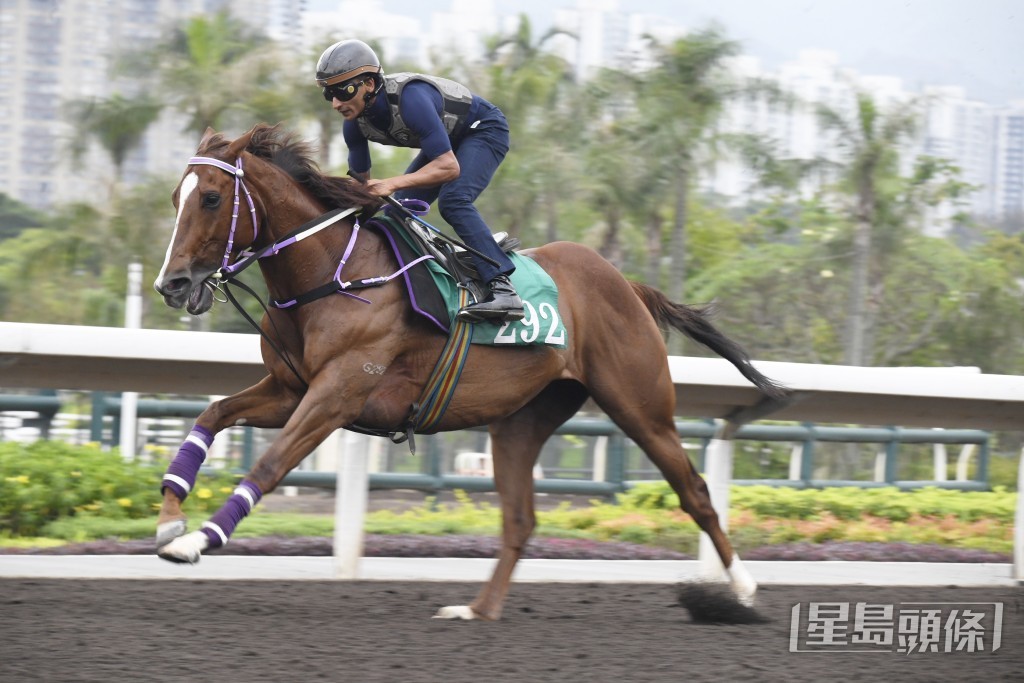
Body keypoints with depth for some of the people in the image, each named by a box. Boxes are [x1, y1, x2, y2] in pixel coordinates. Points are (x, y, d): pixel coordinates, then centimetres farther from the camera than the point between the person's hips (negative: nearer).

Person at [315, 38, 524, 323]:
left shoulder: (410, 97, -39)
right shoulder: (355, 122, -13)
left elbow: (449, 167, -41)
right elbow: (361, 181, 1)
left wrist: (391, 184, -47)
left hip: (485, 129, -9)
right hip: (448, 138, 9)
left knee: (452, 200, -30)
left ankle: (503, 291, -36)